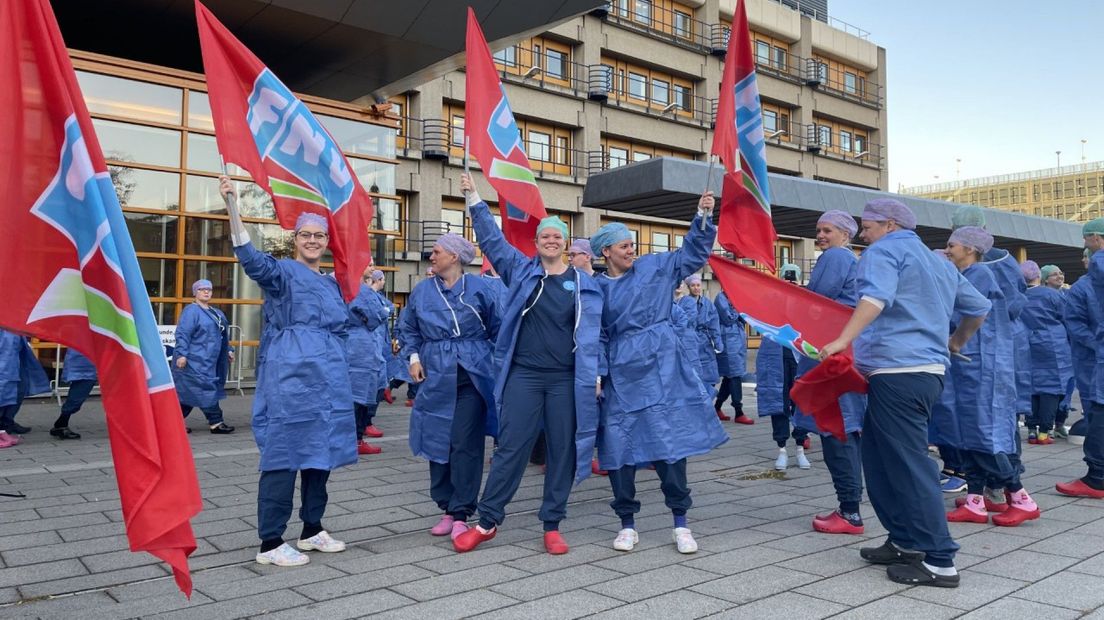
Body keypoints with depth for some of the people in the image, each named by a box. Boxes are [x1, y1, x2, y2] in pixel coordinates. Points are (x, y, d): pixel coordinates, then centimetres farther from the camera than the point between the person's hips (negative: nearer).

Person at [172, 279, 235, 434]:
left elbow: (222, 335, 24)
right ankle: (216, 423, -4)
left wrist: (228, 351, 19)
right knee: (206, 389, -8)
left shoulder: (216, 312, 17)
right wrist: (181, 354, -23)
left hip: (208, 361, 9)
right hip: (195, 360, -9)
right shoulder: (191, 311, -9)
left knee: (188, 392, 13)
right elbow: (182, 334, -17)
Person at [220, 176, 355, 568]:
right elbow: (248, 254, -24)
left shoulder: (333, 282, 18)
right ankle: (270, 543, 2)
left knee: (321, 451, 12)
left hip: (329, 376, 7)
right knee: (285, 454, -5)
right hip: (291, 373, -7)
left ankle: (312, 530, 25)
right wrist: (231, 203, -33)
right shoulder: (282, 272, -2)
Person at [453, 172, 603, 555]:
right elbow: (492, 239, 3)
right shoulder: (522, 270, 6)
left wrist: (594, 374, -2)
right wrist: (474, 200, -3)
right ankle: (487, 521, 12)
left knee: (562, 450, 6)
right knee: (511, 447, 1)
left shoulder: (584, 284, 6)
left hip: (567, 380, 1)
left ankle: (552, 526, 19)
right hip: (523, 375, -1)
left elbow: (591, 333, 4)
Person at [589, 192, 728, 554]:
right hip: (620, 374, 1)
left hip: (661, 368, 0)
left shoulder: (654, 267, 7)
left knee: (669, 440, -1)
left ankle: (680, 523, 11)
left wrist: (703, 217, -5)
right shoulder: (597, 289, 6)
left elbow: (694, 252, 8)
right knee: (619, 446, 2)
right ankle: (627, 524, 17)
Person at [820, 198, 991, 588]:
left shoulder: (884, 251, -2)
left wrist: (843, 340, -33)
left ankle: (939, 562, -3)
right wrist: (956, 343, 42)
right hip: (930, 370, 9)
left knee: (908, 464, -6)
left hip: (897, 370, -9)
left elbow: (876, 297, -23)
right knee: (881, 457, 16)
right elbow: (979, 307, 29)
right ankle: (905, 541, 20)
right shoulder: (939, 262, 24)